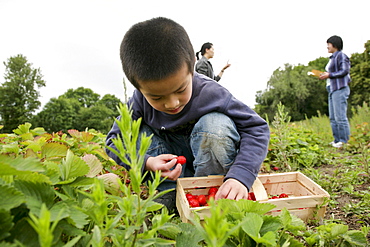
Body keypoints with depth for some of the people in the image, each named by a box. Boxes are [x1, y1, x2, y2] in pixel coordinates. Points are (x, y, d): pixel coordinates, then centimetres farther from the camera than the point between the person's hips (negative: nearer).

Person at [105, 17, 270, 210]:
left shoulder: (210, 93, -28)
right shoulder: (140, 102, -20)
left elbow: (257, 129, -26)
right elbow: (114, 141, -14)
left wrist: (240, 176, -41)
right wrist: (146, 163, -34)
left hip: (211, 164, -2)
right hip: (171, 167, 3)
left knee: (216, 124, -32)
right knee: (141, 132, -20)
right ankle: (168, 193, -17)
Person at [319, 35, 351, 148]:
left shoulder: (341, 55, -5)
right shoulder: (332, 58, 21)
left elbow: (344, 71, -15)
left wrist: (329, 75, -15)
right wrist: (324, 75, 9)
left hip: (340, 89, -10)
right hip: (333, 90, 10)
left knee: (340, 117, -10)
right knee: (333, 118, 9)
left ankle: (344, 141, -6)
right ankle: (337, 140, 14)